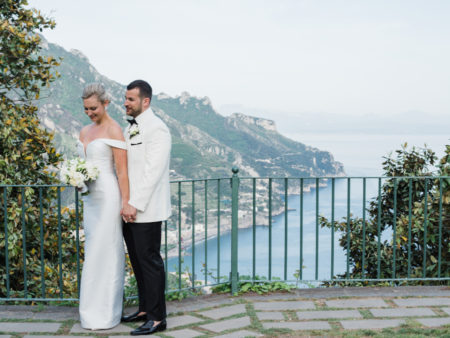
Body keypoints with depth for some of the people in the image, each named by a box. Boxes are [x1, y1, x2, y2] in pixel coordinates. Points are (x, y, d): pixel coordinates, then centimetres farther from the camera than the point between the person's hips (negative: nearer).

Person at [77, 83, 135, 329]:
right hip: (90, 196, 8)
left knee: (106, 252, -4)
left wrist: (125, 203, -19)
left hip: (108, 196, -8)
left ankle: (106, 314, 4)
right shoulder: (85, 132, 15)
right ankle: (94, 310, 18)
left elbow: (122, 170, -14)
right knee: (93, 251, 10)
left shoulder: (114, 130, -9)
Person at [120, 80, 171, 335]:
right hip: (130, 208, 9)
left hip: (146, 210, -9)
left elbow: (153, 171, -19)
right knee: (138, 261, 15)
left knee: (150, 261, -3)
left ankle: (158, 318, 5)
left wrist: (135, 205, -20)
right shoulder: (131, 128, 16)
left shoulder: (156, 128, -13)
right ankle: (145, 309, 26)